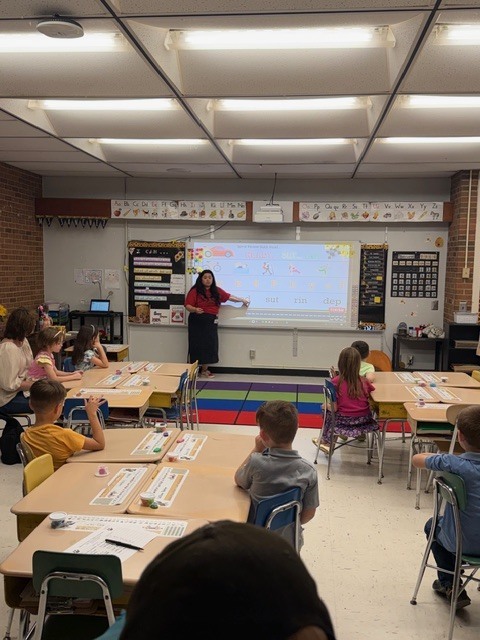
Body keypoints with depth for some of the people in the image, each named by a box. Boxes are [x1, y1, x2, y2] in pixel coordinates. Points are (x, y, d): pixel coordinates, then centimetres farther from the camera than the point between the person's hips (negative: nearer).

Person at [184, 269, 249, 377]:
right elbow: (187, 305, -10)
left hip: (211, 322, 5)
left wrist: (242, 300, 28)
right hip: (197, 322, -5)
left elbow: (229, 296, 20)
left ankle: (204, 369, 14)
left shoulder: (216, 291, 11)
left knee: (209, 345, 3)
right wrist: (195, 310, -30)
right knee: (197, 345, -3)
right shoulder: (195, 291, -6)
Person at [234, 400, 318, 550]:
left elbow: (238, 480, -2)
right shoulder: (308, 471, -18)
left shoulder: (256, 462, -25)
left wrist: (257, 450, -4)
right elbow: (309, 513, -6)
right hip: (289, 540, 3)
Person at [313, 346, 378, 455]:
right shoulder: (364, 382, -8)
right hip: (364, 421, 2)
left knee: (327, 412, 26)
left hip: (344, 421, -1)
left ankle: (327, 442, 35)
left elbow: (334, 408, -15)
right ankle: (361, 434, 40)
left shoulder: (336, 382, -15)